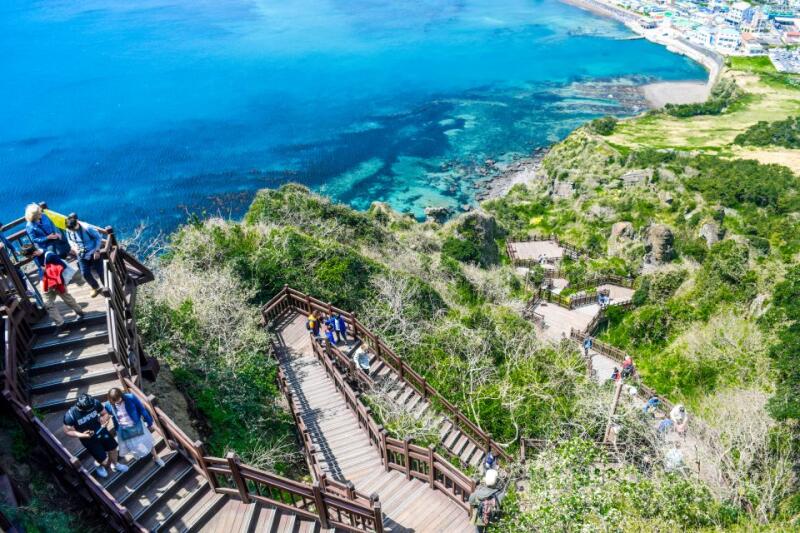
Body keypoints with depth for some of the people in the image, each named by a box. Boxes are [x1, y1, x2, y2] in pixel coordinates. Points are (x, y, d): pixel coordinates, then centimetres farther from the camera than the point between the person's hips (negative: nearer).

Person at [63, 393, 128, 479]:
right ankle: (101, 466, 40)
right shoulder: (70, 415, -30)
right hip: (89, 439, -3)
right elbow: (67, 431, -14)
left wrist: (104, 419, -26)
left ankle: (114, 465, 55)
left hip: (101, 431, 3)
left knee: (112, 449, 22)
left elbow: (105, 413, -5)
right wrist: (81, 435, -28)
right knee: (105, 461, 1)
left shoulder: (95, 403, -23)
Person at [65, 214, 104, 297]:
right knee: (85, 274, 6)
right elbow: (70, 240, 9)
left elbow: (98, 237, -14)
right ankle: (96, 288, 30)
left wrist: (97, 251, -15)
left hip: (94, 254, -5)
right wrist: (74, 246, -11)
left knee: (100, 272, 3)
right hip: (82, 255, 5)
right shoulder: (69, 230, -11)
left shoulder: (87, 228, -26)